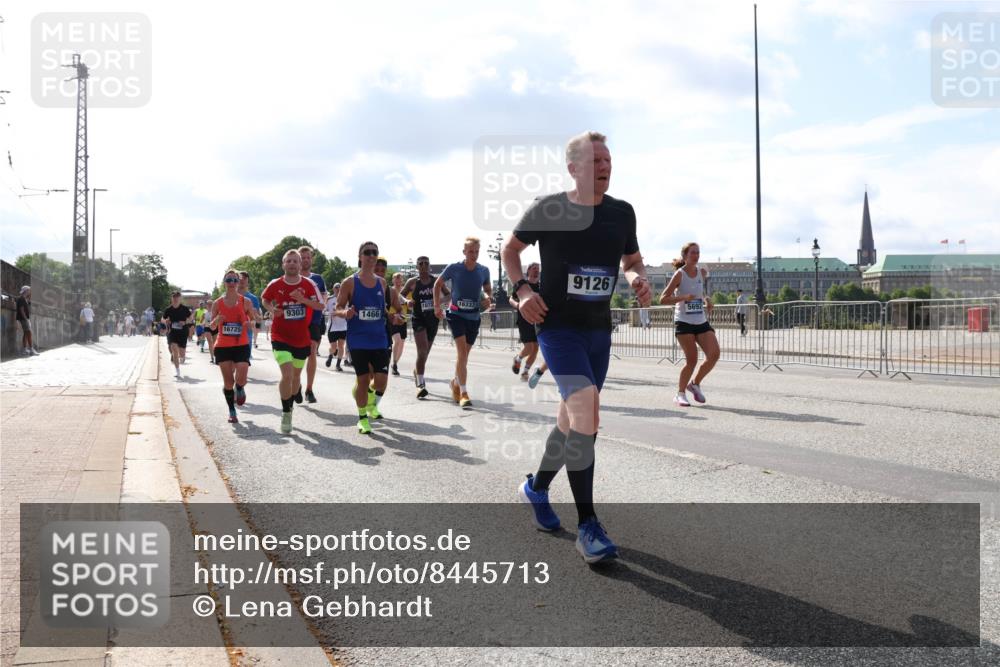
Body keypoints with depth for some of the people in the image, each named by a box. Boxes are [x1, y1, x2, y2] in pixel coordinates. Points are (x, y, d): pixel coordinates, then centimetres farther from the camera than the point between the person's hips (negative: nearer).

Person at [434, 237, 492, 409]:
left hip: (474, 317, 4)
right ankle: (463, 393, -17)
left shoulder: (484, 271, -1)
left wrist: (488, 298, -7)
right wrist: (437, 306, -1)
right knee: (462, 351, -18)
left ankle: (455, 382, 39)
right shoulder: (453, 268, -9)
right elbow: (438, 284, 6)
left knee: (464, 354, 13)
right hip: (456, 315, -4)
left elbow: (488, 289, 16)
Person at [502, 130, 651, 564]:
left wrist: (639, 278, -6)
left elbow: (632, 260, 17)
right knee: (586, 409, -23)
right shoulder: (547, 210, -7)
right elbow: (511, 249, 7)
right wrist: (521, 289, -9)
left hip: (598, 329, 6)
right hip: (557, 326, -6)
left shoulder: (622, 212, 3)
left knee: (573, 417, 15)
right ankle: (587, 528, -17)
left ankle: (537, 488, 42)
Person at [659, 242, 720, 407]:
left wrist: (706, 298, 9)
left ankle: (695, 384, 12)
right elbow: (663, 299, -11)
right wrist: (683, 297, -25)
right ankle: (680, 394, 9)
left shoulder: (702, 272, 8)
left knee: (714, 354, -10)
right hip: (684, 323, -5)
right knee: (692, 360, -10)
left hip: (701, 322, 5)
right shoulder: (679, 274, -8)